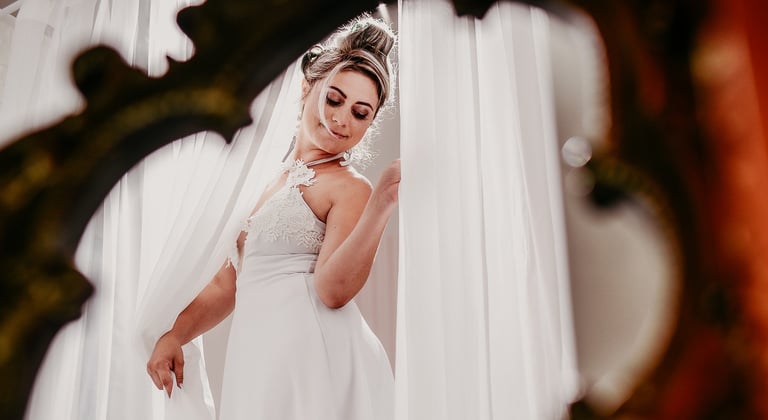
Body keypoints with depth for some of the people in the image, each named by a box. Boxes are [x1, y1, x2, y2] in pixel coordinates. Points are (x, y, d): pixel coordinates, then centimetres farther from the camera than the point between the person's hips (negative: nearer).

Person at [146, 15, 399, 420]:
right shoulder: (266, 184, 17)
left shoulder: (350, 188, -3)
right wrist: (174, 335, 9)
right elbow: (228, 283, 20)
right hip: (256, 363, 6)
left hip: (319, 354, -6)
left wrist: (383, 201, -26)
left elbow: (333, 290, -19)